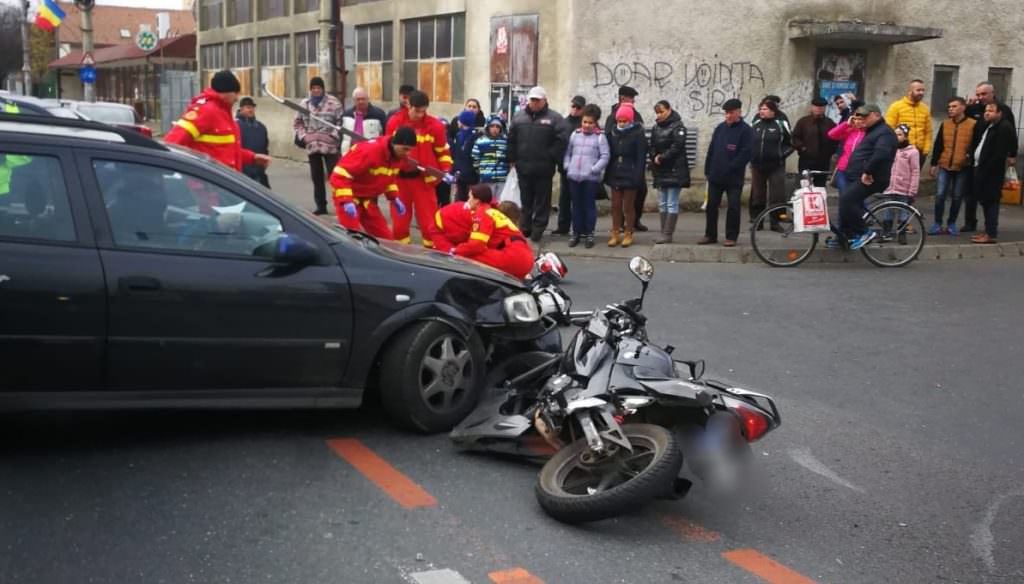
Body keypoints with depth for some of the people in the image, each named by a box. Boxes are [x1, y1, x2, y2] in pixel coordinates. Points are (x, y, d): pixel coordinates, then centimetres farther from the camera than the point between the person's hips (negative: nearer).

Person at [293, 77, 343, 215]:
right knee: (317, 178, 10)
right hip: (312, 146, 5)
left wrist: (333, 136, -14)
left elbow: (341, 121, -6)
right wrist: (303, 136, 1)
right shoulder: (304, 104, 10)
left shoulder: (333, 102, -5)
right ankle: (321, 206, 19)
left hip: (330, 145, -5)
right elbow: (297, 122, 16)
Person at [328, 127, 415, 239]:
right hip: (349, 196, -7)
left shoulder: (397, 155, -6)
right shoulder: (369, 151, -30)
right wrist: (347, 201, -37)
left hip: (368, 199, 7)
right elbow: (340, 174, -30)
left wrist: (394, 197, 3)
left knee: (385, 237, 4)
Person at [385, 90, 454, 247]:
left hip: (424, 178, -2)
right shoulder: (394, 122, -3)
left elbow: (443, 151, 2)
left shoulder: (435, 125, -8)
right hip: (399, 176, 2)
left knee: (428, 217, -2)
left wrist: (446, 171, -9)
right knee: (400, 216, 10)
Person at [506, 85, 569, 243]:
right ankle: (525, 227, 23)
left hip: (543, 168, -4)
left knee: (542, 200, 3)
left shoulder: (554, 117, -4)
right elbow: (511, 138, 13)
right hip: (523, 166, 4)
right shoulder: (519, 116, 9)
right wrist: (512, 159, 8)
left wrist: (551, 157, -11)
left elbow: (563, 138, -12)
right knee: (526, 199, 13)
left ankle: (538, 228, 9)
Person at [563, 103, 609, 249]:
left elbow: (605, 156, -6)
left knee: (589, 205, 3)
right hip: (573, 176, 4)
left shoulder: (600, 137, -3)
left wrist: (594, 169, -13)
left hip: (591, 178, -4)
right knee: (576, 205, 10)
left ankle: (589, 234, 11)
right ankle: (576, 233, 19)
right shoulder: (575, 134, 10)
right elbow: (568, 152, 16)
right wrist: (567, 166, 4)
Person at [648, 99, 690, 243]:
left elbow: (676, 147, -18)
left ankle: (667, 234, -6)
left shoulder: (678, 127, -8)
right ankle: (664, 233, 14)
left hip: (675, 171, -8)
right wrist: (655, 157, -8)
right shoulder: (656, 127, 14)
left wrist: (662, 158, -14)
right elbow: (651, 146, 12)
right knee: (662, 204, 9)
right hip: (660, 171, 8)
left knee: (671, 204, -5)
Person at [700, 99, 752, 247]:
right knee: (711, 206, 8)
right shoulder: (720, 128, 9)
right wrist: (708, 170, 5)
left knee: (733, 207, 0)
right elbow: (711, 150, 11)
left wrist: (730, 169, -17)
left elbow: (745, 154, -13)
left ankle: (731, 237, 10)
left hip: (734, 178, -5)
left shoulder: (745, 130, -6)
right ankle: (710, 235, 19)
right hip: (715, 176, 5)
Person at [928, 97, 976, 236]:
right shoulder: (945, 124, 7)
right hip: (944, 166, 2)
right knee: (940, 195, -4)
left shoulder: (973, 125, -4)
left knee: (957, 197, 6)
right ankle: (937, 224, 6)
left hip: (963, 168, -2)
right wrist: (934, 164, 8)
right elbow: (938, 145, 10)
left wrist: (971, 155, -15)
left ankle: (951, 224, 18)